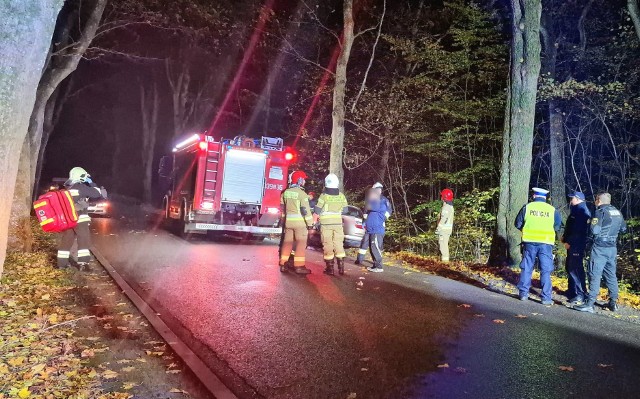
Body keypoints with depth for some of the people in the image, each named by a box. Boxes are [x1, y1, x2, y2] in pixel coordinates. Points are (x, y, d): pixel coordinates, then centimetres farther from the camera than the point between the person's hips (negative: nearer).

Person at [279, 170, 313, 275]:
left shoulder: (285, 192, 7)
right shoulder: (302, 193, -13)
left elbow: (283, 207, 14)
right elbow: (306, 210, -15)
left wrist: (284, 219, 24)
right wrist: (310, 223, -11)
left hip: (288, 221, 6)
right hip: (300, 222, -6)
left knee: (287, 242, 12)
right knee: (301, 243, -1)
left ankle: (283, 264, 17)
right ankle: (299, 266, -1)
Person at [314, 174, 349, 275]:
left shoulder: (323, 196, -11)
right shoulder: (341, 196, -1)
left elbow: (317, 210, -9)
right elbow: (345, 209, 7)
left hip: (326, 224, -3)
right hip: (338, 223, 3)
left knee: (328, 245, 2)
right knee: (339, 244, 11)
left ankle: (330, 268, 2)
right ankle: (341, 267, 8)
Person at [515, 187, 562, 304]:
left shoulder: (527, 207, 1)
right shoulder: (552, 210, 2)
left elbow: (518, 224, 3)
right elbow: (557, 226, 5)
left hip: (530, 241, 1)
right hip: (546, 243, 0)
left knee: (527, 268, 10)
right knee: (546, 270, 4)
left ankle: (523, 293, 15)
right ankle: (546, 297, 3)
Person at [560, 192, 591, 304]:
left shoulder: (582, 211, -16)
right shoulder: (576, 210, 17)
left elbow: (578, 230, -22)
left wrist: (569, 242, -19)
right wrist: (565, 237, 13)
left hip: (577, 245, -11)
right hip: (572, 245, 11)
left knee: (576, 269, -10)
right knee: (569, 267, 16)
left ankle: (580, 294, -7)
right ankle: (572, 291, 26)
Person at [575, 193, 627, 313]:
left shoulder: (600, 212, -13)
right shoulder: (617, 212, 10)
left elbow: (594, 230, -21)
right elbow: (623, 229, 20)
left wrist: (589, 240, -3)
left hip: (600, 248, -7)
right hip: (613, 247, 7)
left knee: (595, 275, -7)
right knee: (611, 275, 16)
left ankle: (589, 304, -8)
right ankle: (613, 302, 22)